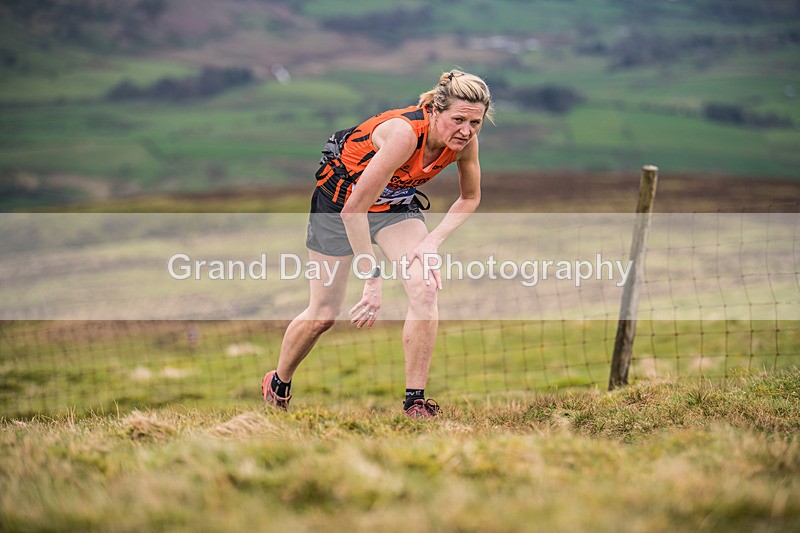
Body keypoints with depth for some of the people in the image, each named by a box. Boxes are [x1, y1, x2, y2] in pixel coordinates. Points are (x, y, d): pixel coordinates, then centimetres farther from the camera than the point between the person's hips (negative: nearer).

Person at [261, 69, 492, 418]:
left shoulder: (465, 141, -21)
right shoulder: (405, 132, -40)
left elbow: (470, 198, -1)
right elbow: (354, 209, -37)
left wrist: (433, 241, -16)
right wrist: (372, 280, -36)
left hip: (396, 200, 5)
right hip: (341, 195, -5)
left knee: (424, 288, -19)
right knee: (324, 313, 5)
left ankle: (415, 401, -10)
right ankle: (278, 384, 33)